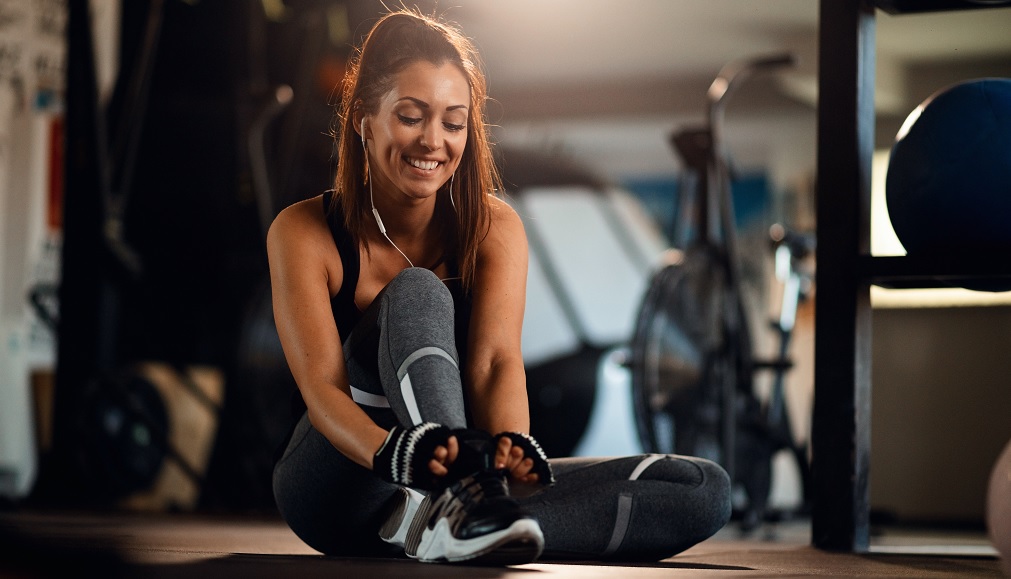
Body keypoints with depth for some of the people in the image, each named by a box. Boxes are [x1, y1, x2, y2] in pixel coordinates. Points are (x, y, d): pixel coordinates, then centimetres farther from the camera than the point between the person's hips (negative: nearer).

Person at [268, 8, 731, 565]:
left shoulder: (493, 227, 0)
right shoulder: (302, 232, -8)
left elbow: (496, 360, -16)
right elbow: (321, 384, -21)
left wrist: (509, 448, -39)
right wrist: (394, 453, -43)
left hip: (462, 473, 3)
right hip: (339, 490, -3)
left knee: (705, 489, -17)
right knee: (417, 294, -27)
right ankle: (463, 500, -50)